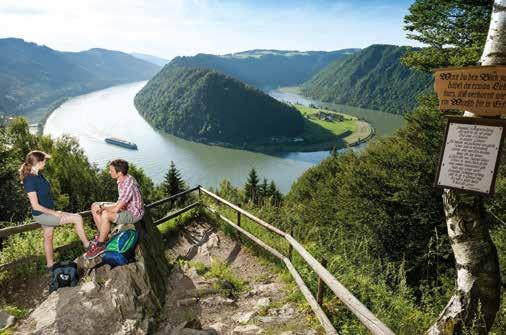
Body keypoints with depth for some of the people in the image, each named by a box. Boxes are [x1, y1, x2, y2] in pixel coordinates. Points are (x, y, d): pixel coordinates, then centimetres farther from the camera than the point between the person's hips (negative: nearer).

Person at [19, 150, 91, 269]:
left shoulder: (38, 174, -3)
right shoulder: (29, 180, -26)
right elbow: (36, 206, -25)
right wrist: (55, 213, -20)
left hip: (47, 212, 9)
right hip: (41, 214, -9)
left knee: (48, 237, 20)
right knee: (77, 218, -14)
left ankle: (50, 264, 36)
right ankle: (87, 245, 1)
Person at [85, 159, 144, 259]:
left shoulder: (128, 186, -33)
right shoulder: (122, 179, -3)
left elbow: (116, 209, -33)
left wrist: (102, 207, -14)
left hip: (133, 213, -10)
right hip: (125, 206, 10)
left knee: (105, 215, -32)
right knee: (94, 206, 7)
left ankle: (100, 246, -12)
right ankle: (102, 235, 16)